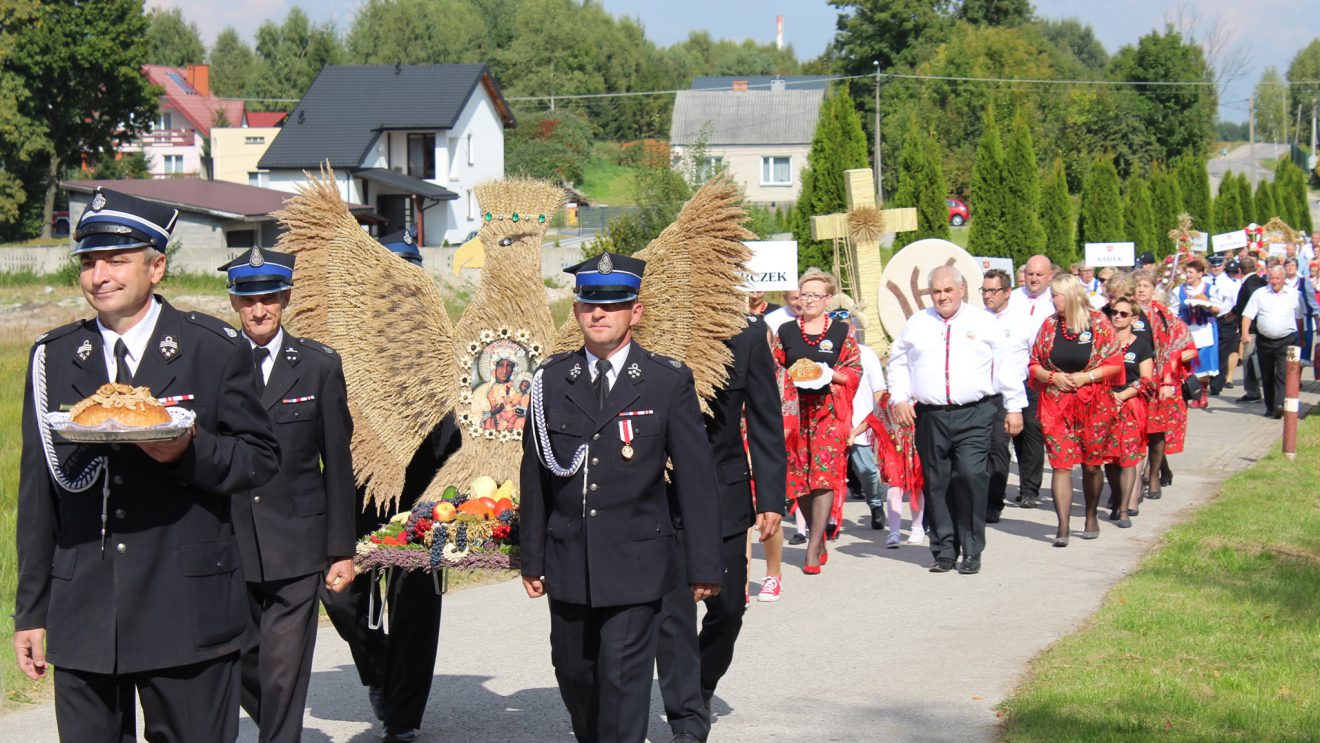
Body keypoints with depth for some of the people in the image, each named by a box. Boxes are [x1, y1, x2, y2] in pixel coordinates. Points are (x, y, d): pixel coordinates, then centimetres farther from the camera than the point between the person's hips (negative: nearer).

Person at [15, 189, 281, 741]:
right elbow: (37, 491, 11)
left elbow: (261, 458, 2)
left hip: (188, 609, -3)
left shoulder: (217, 349, 1)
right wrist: (31, 611, 11)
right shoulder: (52, 358, 9)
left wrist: (191, 453, -19)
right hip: (82, 613, 3)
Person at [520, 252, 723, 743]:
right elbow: (535, 475, 10)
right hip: (569, 562, 4)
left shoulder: (669, 381, -2)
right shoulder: (551, 381, 6)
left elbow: (695, 477, -2)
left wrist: (704, 565, -4)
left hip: (637, 561, -3)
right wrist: (532, 558, 9)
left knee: (623, 676, -6)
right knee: (573, 673, 12)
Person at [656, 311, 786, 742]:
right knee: (671, 612, -3)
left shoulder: (746, 334, -2)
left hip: (724, 494, 2)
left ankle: (701, 692, 37)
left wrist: (770, 499, -3)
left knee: (727, 608, 12)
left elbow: (765, 421, 1)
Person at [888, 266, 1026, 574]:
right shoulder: (917, 324, 13)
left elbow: (1006, 366, 9)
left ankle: (972, 551, -7)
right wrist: (899, 399, 4)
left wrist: (1014, 407, 5)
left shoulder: (983, 322, 8)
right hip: (930, 417, 3)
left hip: (974, 415, -3)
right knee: (936, 484, 4)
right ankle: (944, 550, 14)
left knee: (971, 476, -16)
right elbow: (898, 362, 18)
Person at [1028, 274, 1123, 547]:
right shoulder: (1049, 325, 6)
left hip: (1094, 404, -1)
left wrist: (1087, 377, -13)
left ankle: (1091, 516, 30)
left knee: (1091, 464, 8)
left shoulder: (1099, 323, -2)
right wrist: (1051, 377, -9)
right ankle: (1063, 527, -12)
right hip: (1055, 404, 2)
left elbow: (1115, 363, -2)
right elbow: (1034, 364, 9)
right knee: (1060, 464, -8)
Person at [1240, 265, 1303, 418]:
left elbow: (1299, 318, 13)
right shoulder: (1260, 294, 3)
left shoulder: (1294, 295, 5)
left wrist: (1300, 339, 14)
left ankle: (1279, 405, -21)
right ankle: (1270, 406, 21)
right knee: (1267, 376, 9)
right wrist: (1245, 334, -15)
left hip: (1287, 340, -2)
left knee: (1283, 374, -14)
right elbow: (1248, 315, -2)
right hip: (1264, 340, 2)